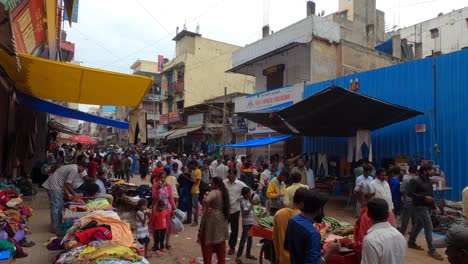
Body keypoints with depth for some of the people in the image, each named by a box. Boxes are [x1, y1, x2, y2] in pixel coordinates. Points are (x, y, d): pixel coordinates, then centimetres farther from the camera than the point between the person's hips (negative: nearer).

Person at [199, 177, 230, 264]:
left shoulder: (213, 192, -18)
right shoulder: (223, 192, 8)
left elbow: (206, 200, -37)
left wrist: (208, 208, -20)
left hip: (211, 220, -8)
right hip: (222, 220, 8)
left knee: (208, 245, 4)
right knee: (220, 245, 17)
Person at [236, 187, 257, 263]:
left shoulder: (249, 200, 8)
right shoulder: (243, 201, -16)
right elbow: (247, 212, -22)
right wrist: (252, 204, -18)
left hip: (251, 222, 8)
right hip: (246, 223, -8)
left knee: (250, 238, 17)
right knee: (244, 239, -7)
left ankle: (248, 254, 31)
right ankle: (238, 257, -2)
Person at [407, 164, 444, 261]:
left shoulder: (428, 181, 10)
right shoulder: (415, 181, -15)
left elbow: (430, 194, 17)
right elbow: (410, 193, -19)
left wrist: (433, 206, 13)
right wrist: (424, 197, -23)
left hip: (427, 206, 8)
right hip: (420, 206, -8)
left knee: (419, 224, 16)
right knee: (429, 226, -9)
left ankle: (411, 242, 31)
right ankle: (432, 250, -1)